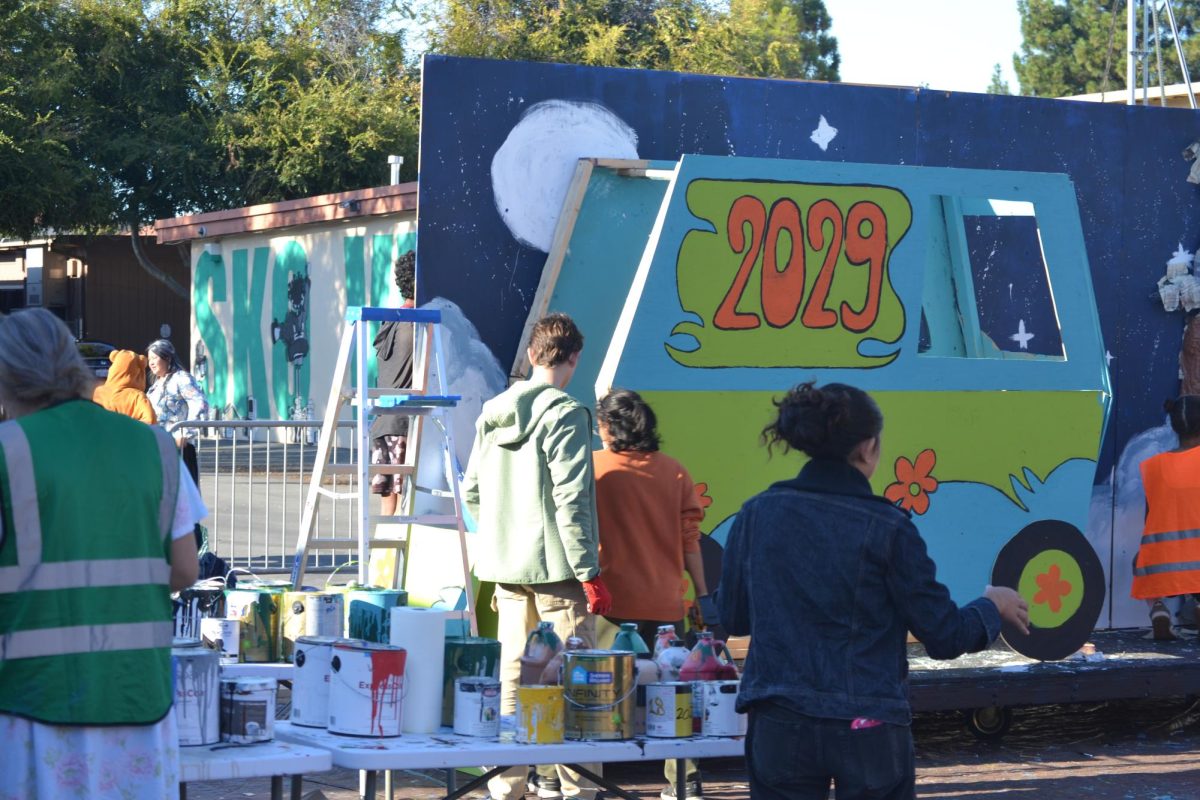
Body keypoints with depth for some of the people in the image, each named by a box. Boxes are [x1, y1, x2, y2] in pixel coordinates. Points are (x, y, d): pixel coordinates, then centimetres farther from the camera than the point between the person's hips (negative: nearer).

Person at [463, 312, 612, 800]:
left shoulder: (491, 414, 9)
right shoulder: (565, 415, -12)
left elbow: (472, 491, 14)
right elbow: (571, 501, -17)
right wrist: (590, 574, -14)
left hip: (505, 566, 7)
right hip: (555, 564, -7)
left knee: (513, 672, 12)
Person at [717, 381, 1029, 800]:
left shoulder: (757, 514, -1)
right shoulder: (888, 529, -10)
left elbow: (732, 617, 10)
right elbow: (944, 637, -6)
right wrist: (992, 605, 14)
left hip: (780, 730, 3)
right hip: (868, 731, -2)